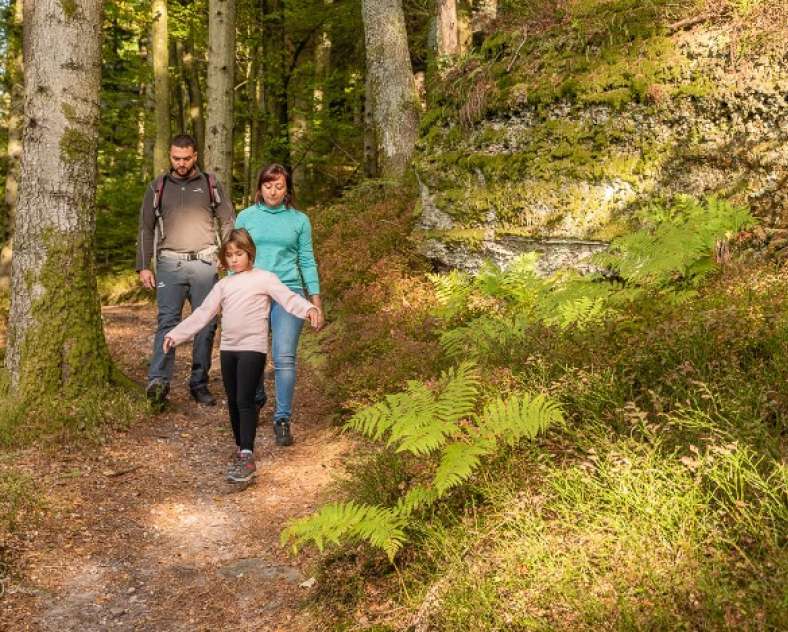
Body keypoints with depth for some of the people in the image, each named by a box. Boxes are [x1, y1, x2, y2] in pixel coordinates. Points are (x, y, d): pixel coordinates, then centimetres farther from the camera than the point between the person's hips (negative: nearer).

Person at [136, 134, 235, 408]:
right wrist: (143, 266, 5)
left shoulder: (210, 185, 9)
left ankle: (199, 383, 11)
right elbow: (146, 229, 12)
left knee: (206, 325, 3)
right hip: (170, 264, 0)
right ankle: (158, 381, -23)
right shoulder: (158, 187, 11)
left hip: (204, 264, 1)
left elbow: (228, 222, 10)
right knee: (168, 321, -13)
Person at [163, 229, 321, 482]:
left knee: (245, 400, -12)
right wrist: (175, 334, 11)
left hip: (252, 347, -6)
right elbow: (202, 314, 15)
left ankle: (247, 458, -9)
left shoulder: (263, 278, -1)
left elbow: (288, 297, -13)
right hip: (228, 348, 6)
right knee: (233, 402, 12)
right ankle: (240, 449, 25)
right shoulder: (223, 285, 15)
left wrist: (308, 309, -33)